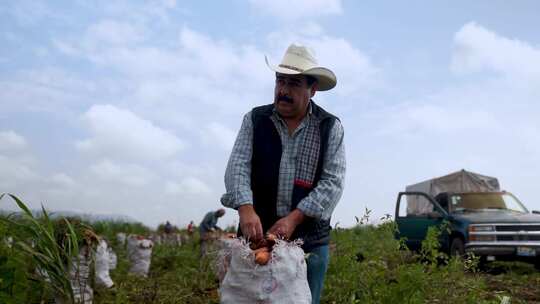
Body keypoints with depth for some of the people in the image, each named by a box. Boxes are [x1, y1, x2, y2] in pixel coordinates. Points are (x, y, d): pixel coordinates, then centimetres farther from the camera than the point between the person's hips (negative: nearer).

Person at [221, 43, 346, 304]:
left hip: (310, 239, 0)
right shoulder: (255, 120, 3)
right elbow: (237, 167, -7)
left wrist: (294, 218, -19)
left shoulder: (331, 127, -1)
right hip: (257, 233, 1)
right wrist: (246, 209, -25)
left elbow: (333, 183, -8)